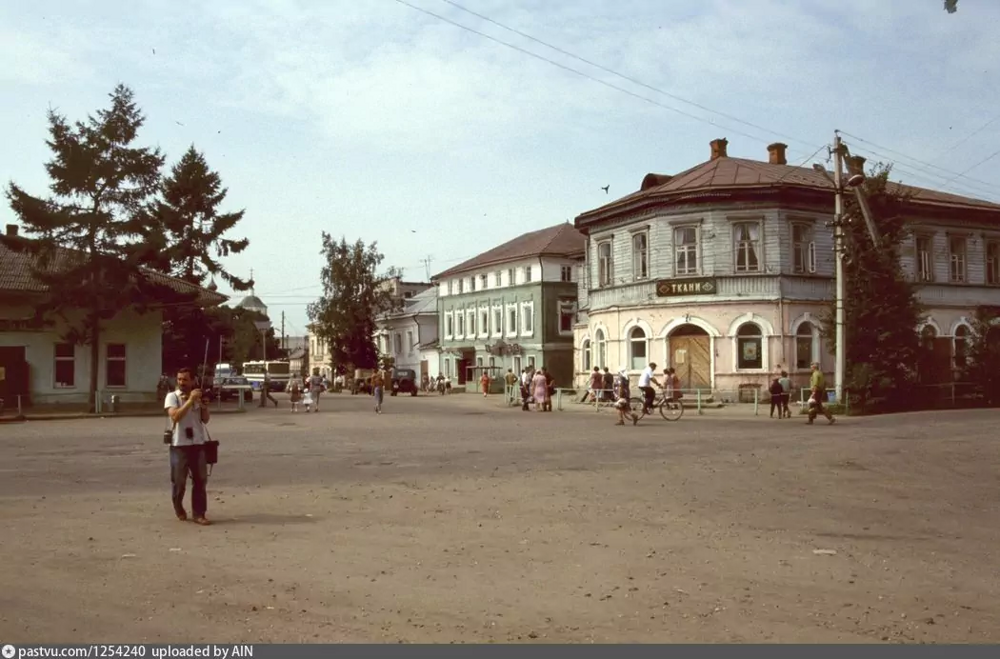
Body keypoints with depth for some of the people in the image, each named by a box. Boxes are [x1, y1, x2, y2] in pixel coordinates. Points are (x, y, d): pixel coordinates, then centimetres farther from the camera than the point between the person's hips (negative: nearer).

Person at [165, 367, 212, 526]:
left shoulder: (198, 396, 8)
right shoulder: (172, 396, -4)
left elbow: (205, 419, 6)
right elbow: (175, 416, -20)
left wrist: (204, 404, -10)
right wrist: (190, 400, -23)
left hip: (198, 443, 3)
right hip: (179, 444, -3)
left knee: (201, 480, 2)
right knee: (179, 481, 7)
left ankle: (199, 514, 7)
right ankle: (179, 509, 31)